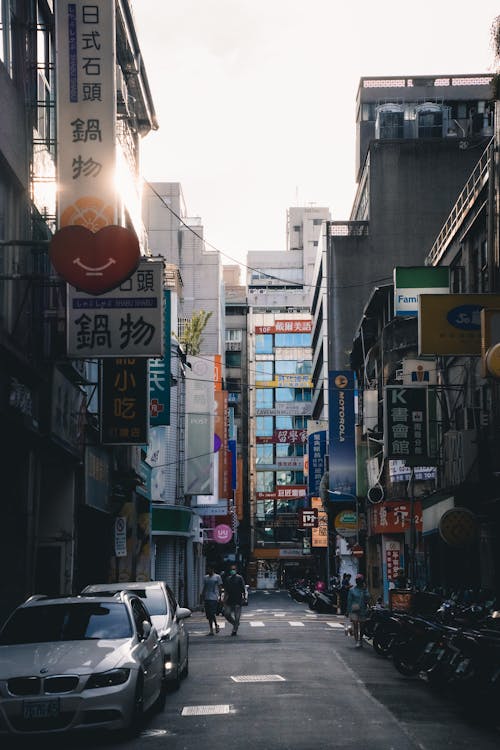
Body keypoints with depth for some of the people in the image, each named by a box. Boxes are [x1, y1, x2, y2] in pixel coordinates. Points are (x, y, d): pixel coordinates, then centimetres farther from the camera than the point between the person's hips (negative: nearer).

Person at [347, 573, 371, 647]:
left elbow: (367, 599, -5)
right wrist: (348, 611, 4)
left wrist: (364, 590, -13)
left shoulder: (365, 589, 8)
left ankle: (360, 640, 23)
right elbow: (349, 601, 6)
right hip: (354, 610, -2)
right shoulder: (352, 590, 4)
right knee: (355, 625, -11)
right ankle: (356, 641, -14)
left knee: (361, 626, 10)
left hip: (363, 610, 2)